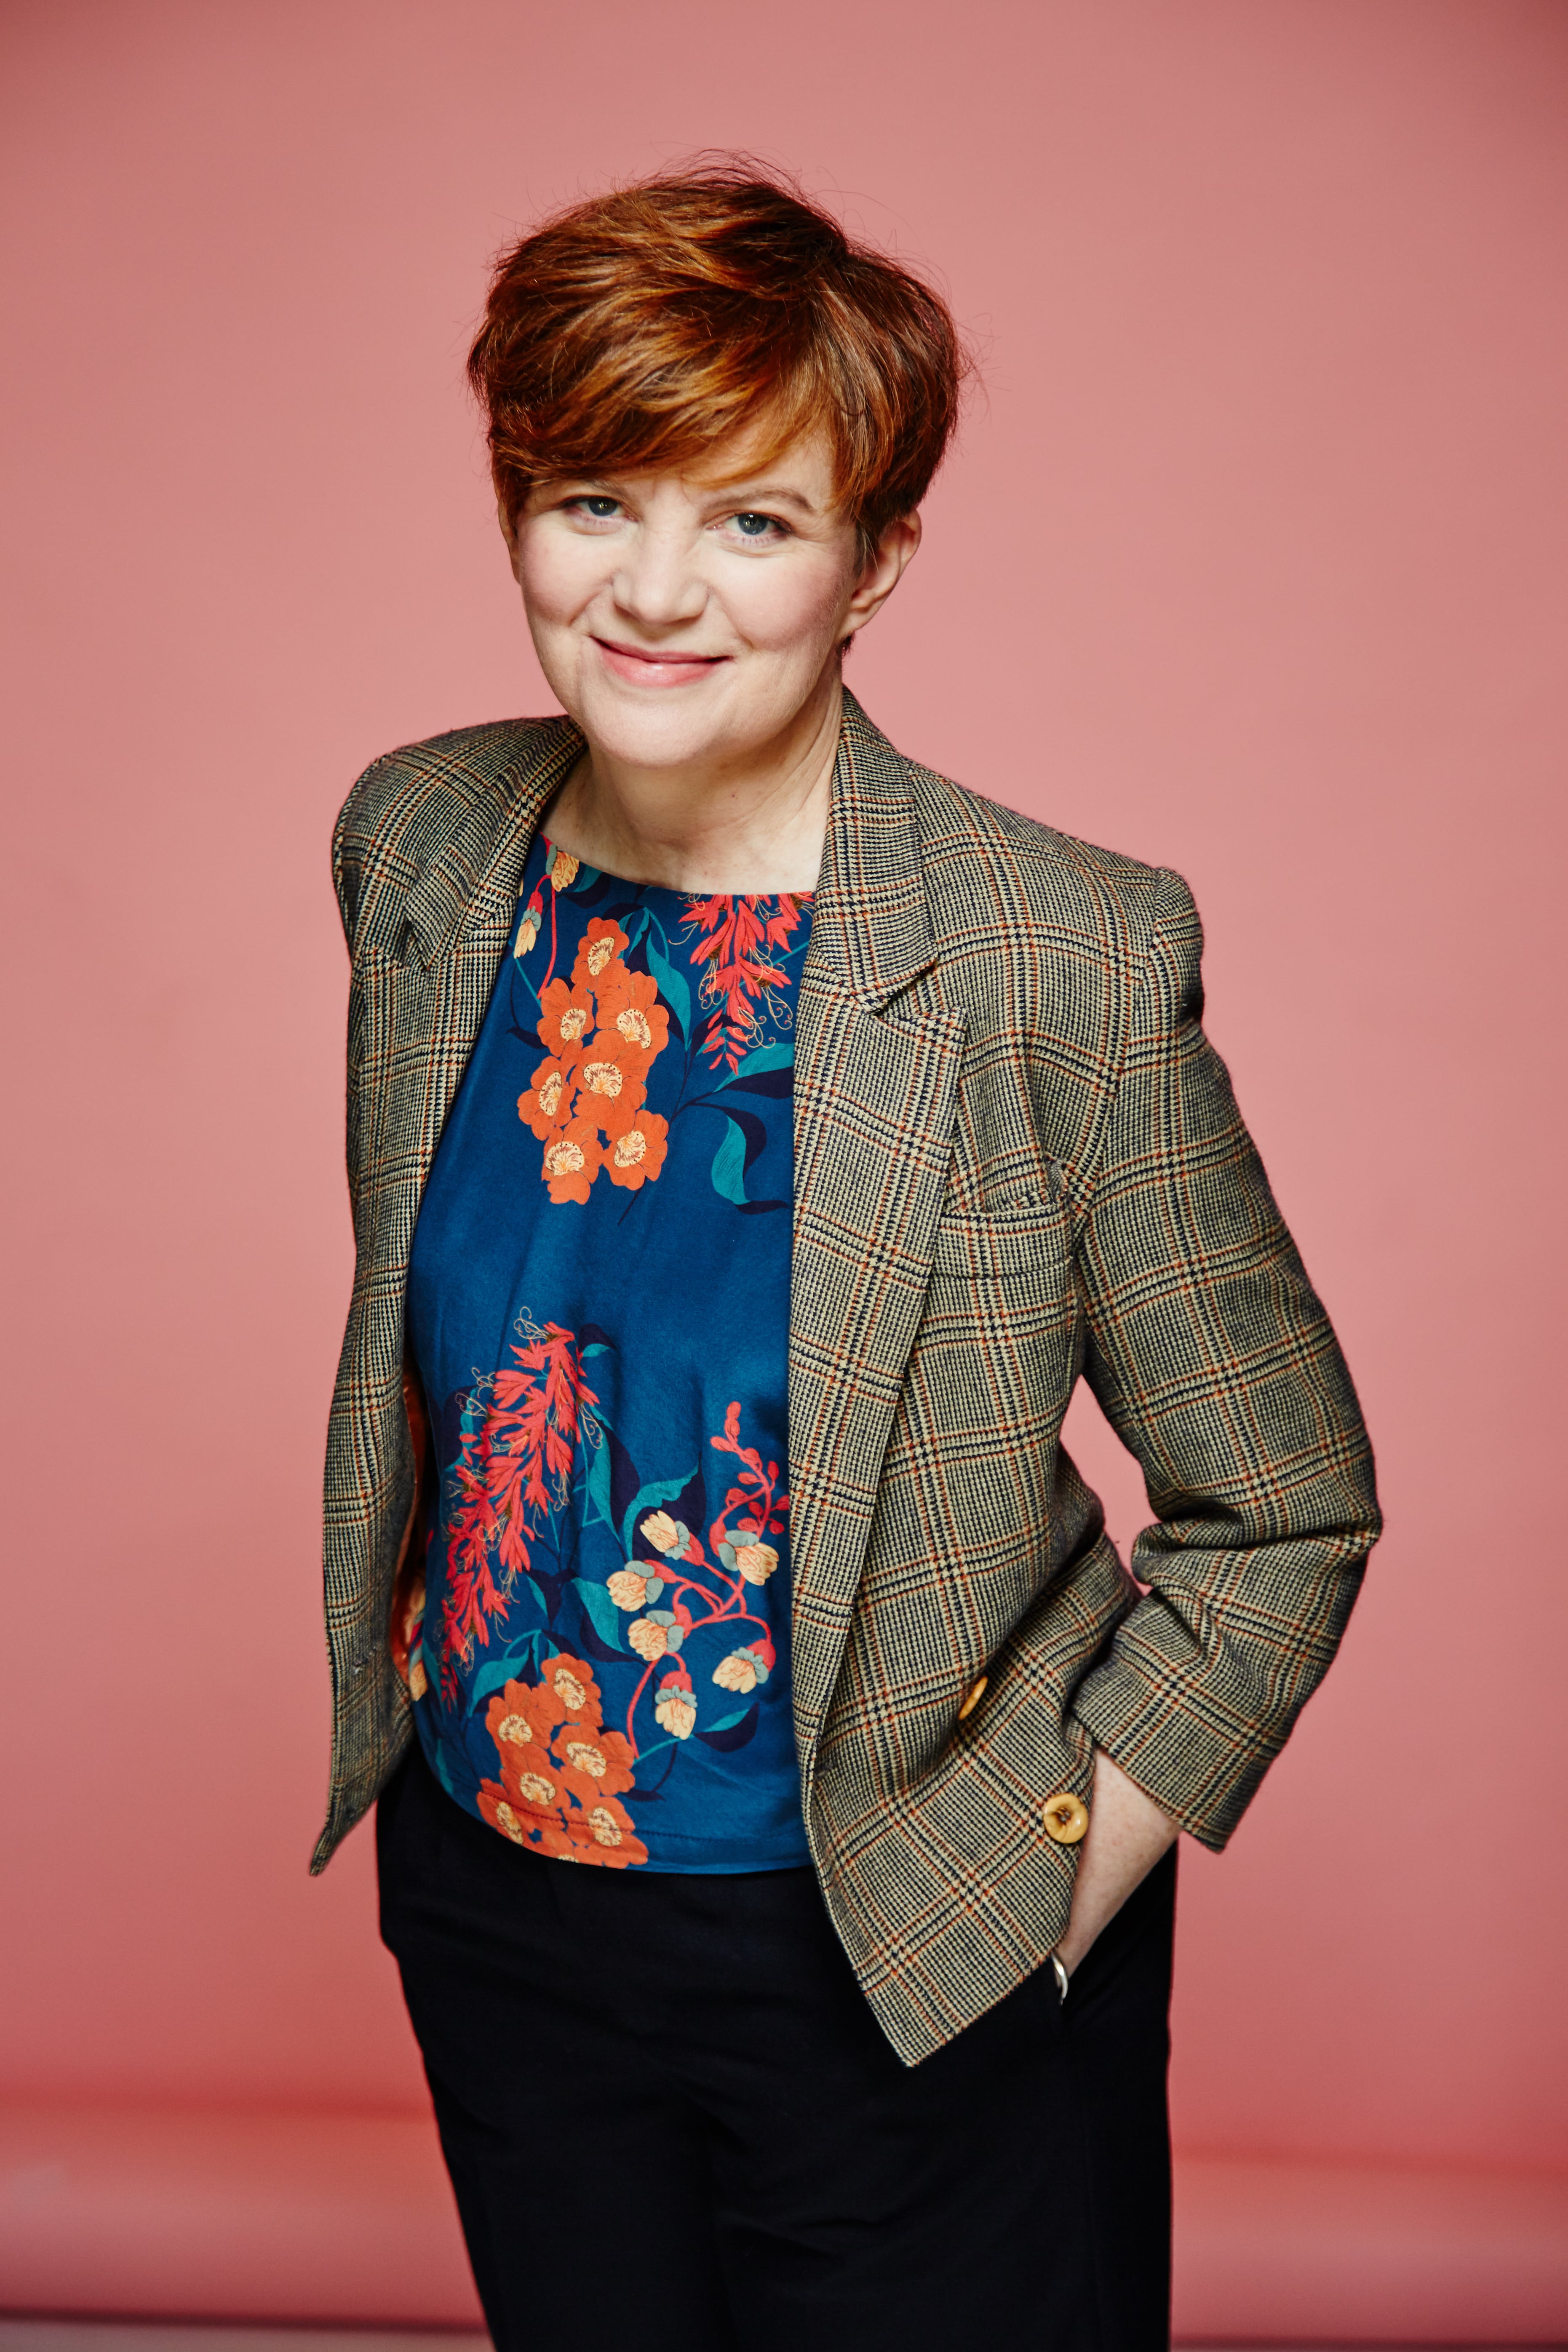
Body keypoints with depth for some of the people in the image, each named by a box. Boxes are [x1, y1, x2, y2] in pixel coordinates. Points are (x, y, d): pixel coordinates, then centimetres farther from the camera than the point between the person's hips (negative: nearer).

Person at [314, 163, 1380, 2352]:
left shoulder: (1066, 958, -22)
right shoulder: (419, 845, -6)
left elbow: (1281, 1516, -11)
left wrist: (1054, 1878, -12)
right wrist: (409, 1689, 9)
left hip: (908, 1968, -4)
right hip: (487, 1899, 5)